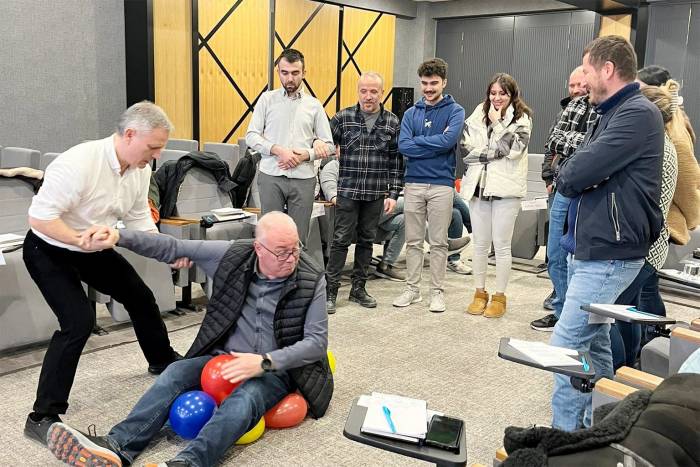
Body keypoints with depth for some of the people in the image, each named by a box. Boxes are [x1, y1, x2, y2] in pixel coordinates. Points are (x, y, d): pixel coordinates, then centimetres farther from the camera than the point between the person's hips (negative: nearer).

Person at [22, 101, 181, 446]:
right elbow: (39, 217, -31)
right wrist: (83, 240, -40)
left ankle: (162, 361, 42)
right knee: (78, 321, -22)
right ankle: (42, 417, -11)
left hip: (93, 249, 8)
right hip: (49, 251, -8)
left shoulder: (141, 169, -9)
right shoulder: (79, 162, -33)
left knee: (140, 297, 16)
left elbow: (140, 221, 0)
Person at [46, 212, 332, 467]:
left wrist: (265, 361, -27)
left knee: (244, 399, -35)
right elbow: (173, 248, -6)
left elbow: (317, 341, -13)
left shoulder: (312, 280, -12)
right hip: (225, 360, 4)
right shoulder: (233, 255, -5)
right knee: (176, 373, -22)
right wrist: (118, 237, -19)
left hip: (276, 369, -3)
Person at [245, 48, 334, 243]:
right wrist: (278, 150, -13)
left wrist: (304, 155, -9)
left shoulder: (314, 105, 9)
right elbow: (251, 136, 1)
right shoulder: (267, 99, 7)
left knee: (298, 237, 4)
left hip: (303, 178, 1)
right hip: (271, 176, -1)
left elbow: (328, 145, 9)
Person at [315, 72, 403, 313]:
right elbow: (326, 143, 6)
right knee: (341, 240, -1)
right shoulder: (343, 117, 0)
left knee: (367, 240, 11)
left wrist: (393, 194, 0)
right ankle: (330, 290, 8)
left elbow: (396, 161, 4)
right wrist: (318, 140, -19)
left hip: (376, 194, 2)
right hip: (348, 191, -2)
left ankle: (358, 288, 23)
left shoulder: (392, 122, 3)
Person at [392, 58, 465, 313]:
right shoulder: (411, 113, 10)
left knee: (438, 242, 5)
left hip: (441, 184, -3)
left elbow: (448, 141, -17)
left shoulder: (455, 111, 1)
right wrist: (434, 145, -10)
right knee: (413, 241, 9)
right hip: (413, 183, 3)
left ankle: (437, 291, 15)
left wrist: (417, 142, -7)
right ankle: (412, 289, 20)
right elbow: (403, 146, -4)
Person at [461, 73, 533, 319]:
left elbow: (512, 148, -14)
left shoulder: (522, 119, 1)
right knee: (480, 243, 10)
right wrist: (495, 153, -9)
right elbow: (466, 149, 1)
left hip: (506, 188, -3)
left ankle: (499, 296, 14)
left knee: (502, 245, 2)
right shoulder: (478, 115, 10)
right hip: (479, 185, 3)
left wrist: (496, 122, -9)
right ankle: (480, 293, 22)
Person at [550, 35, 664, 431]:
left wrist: (569, 174, -2)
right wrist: (576, 174, -6)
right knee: (594, 341, 17)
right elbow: (567, 179, 14)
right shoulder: (612, 113, 15)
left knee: (567, 345, -9)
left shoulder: (638, 114, -17)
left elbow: (573, 176, -23)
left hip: (609, 256, -10)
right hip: (588, 249, 10)